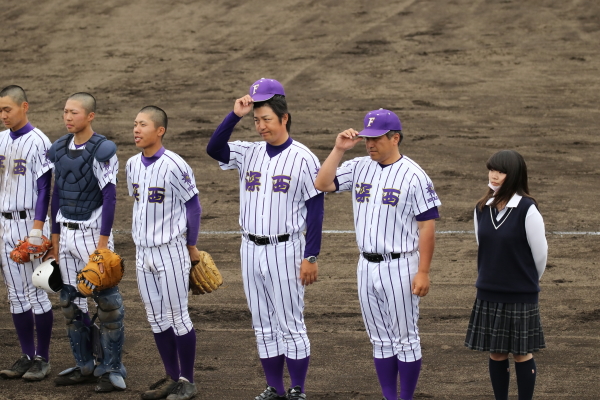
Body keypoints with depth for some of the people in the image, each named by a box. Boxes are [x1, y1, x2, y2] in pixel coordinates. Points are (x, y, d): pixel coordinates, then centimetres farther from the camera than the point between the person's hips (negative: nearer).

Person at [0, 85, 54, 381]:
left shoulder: (38, 142, -11)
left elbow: (43, 189, -13)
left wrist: (37, 229, -19)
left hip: (29, 223, -7)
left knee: (37, 293, -3)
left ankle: (42, 359, 3)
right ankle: (27, 356, 13)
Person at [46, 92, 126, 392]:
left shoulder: (102, 151, -12)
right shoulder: (59, 150, 7)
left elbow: (109, 198, -14)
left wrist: (103, 241, -17)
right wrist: (55, 236, 14)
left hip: (92, 232, -7)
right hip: (66, 233, 7)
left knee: (107, 302, -4)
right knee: (71, 301, 10)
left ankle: (111, 369, 3)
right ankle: (84, 367, 20)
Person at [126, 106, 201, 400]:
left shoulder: (174, 165, -15)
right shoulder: (133, 165, 4)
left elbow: (193, 206, -8)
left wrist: (191, 246, -3)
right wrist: (138, 236, 14)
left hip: (171, 251, -7)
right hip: (143, 252, 7)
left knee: (178, 317, 0)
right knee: (156, 319, 10)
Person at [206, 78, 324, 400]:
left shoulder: (303, 159, -8)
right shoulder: (249, 153, 8)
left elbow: (316, 210, -9)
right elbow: (214, 148, -5)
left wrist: (311, 256, -13)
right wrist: (235, 114, -12)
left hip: (285, 251, -6)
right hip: (251, 250, 6)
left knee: (290, 325, -1)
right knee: (263, 326, 11)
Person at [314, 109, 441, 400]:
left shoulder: (414, 176, -11)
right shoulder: (359, 168, 6)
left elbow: (427, 226, -12)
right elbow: (322, 184, 1)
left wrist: (423, 272, -16)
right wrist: (338, 149, -6)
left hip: (400, 267, -6)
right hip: (367, 266, 6)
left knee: (405, 339, 2)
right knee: (381, 340, 12)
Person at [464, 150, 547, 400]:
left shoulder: (527, 210, -14)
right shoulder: (482, 209, 2)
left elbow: (540, 254, -5)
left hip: (521, 297, -4)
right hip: (488, 294, 5)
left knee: (522, 352, 4)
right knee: (496, 353, 9)